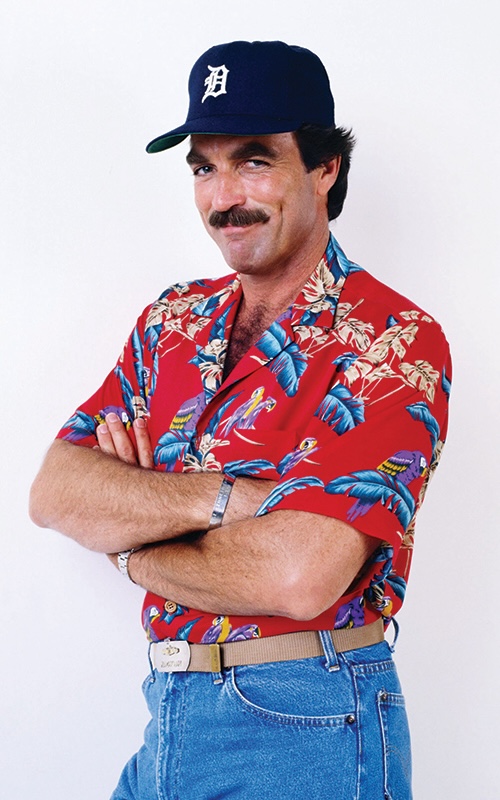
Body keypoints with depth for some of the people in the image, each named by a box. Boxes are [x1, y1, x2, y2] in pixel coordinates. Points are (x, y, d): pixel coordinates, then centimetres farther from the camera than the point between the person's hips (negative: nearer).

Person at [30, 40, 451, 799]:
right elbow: (54, 492, -5)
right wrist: (230, 496, -20)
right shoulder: (174, 322, 6)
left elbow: (299, 576, -25)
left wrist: (129, 536, -9)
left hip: (304, 734, -6)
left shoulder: (393, 342, -15)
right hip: (169, 714, 6)